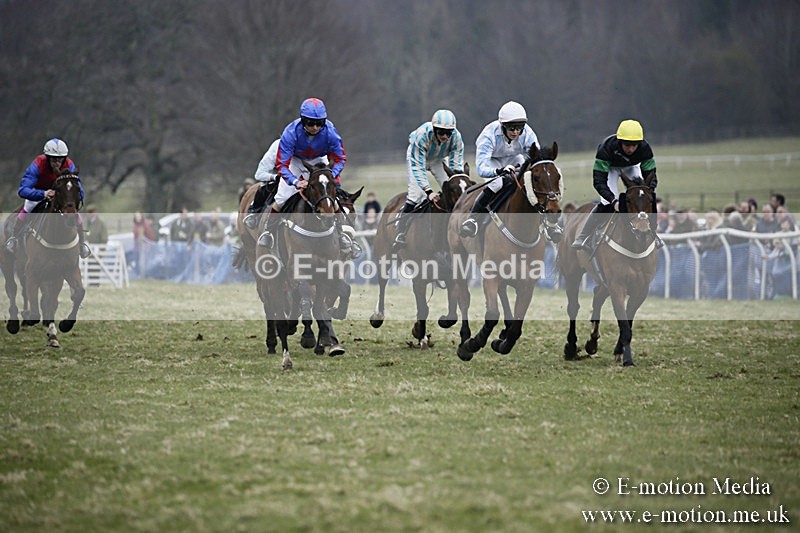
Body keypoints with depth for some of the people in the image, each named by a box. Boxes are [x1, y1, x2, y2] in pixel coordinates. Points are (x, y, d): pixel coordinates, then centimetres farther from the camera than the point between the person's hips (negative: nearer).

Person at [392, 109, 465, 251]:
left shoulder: (456, 137, -30)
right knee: (416, 195, -18)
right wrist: (429, 191, -48)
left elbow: (456, 166, -25)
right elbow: (417, 166, -40)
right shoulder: (422, 135, -41)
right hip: (417, 157, -4)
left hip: (438, 160, 4)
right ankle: (400, 235, -6)